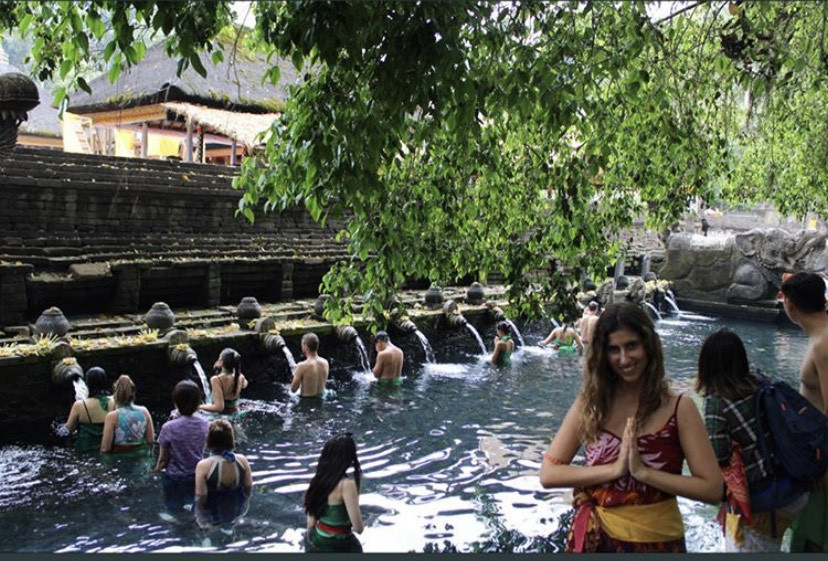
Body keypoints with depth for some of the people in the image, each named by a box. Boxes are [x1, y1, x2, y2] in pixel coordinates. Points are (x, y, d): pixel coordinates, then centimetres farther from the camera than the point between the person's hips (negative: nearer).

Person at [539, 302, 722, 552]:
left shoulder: (679, 408, -9)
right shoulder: (589, 404, -5)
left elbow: (712, 489, -12)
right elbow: (548, 474, -9)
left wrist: (644, 473, -20)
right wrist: (614, 469, -18)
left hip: (658, 540, -1)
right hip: (596, 538, 1)